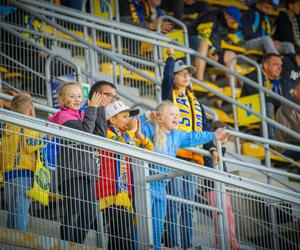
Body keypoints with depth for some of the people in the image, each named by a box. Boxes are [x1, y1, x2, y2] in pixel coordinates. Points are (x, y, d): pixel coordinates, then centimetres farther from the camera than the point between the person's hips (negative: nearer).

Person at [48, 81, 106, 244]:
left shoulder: (82, 116, 19)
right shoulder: (63, 116, -5)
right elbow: (86, 131, -18)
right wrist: (92, 108, -8)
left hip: (87, 170, 8)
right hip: (71, 170, -8)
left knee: (89, 212, 6)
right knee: (72, 212, -11)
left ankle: (77, 245, 13)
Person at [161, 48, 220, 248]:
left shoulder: (195, 102, 22)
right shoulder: (169, 95, 6)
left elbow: (205, 128, 16)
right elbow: (167, 77, -14)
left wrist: (212, 148, 1)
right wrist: (171, 57, -4)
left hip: (192, 156, 6)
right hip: (174, 154, -6)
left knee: (188, 202, 7)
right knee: (174, 200, -10)